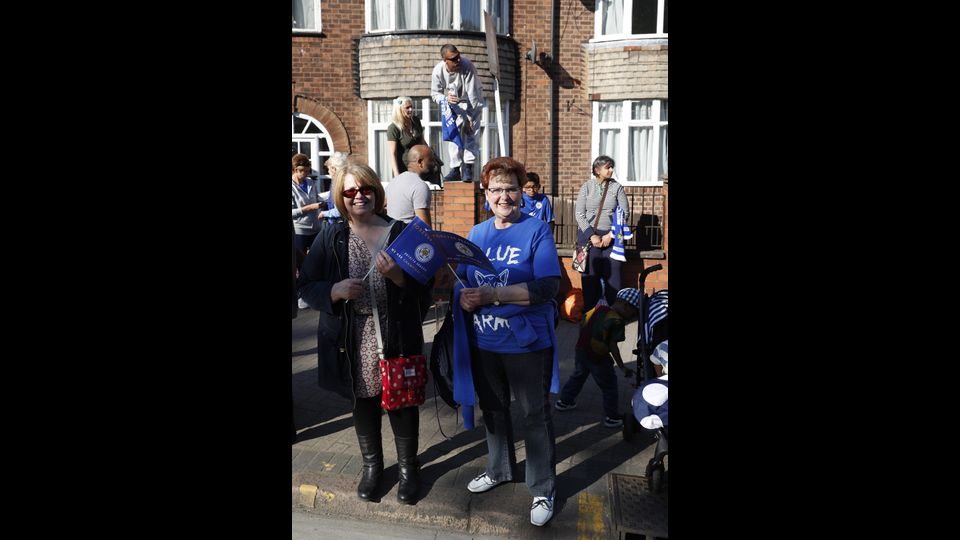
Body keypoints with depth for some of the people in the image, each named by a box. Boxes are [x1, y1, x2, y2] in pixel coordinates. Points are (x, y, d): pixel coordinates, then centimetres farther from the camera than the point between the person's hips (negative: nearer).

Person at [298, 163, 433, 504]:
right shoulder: (330, 237, 0)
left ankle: (408, 467, 35)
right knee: (363, 403, 17)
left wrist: (398, 276, -22)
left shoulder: (402, 233, -2)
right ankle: (372, 465, 40)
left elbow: (425, 285, -2)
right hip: (352, 340, 1)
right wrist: (335, 290, -19)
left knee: (402, 402, 12)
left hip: (397, 336, -1)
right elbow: (307, 287, 1)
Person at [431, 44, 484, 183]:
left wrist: (469, 117, -28)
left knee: (471, 132, -16)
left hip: (472, 102, -3)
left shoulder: (467, 66, -31)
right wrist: (445, 98, -32)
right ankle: (455, 169, 1)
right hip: (453, 104, 3)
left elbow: (472, 94, -29)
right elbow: (435, 93, -9)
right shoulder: (438, 71, -21)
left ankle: (468, 169, -18)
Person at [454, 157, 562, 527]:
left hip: (526, 343, -5)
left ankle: (543, 490, 26)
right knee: (493, 409, 21)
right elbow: (461, 279, 10)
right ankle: (499, 469, 44)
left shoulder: (537, 230, -11)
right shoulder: (476, 233, 5)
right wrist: (462, 297, -13)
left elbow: (548, 287, -20)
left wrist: (493, 294, -25)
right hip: (483, 342, 5)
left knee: (535, 415, 9)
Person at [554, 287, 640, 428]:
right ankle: (612, 417, 15)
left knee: (578, 376, 29)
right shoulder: (618, 321, -16)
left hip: (580, 350, 7)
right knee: (609, 387, 9)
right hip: (597, 358, -7)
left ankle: (564, 401, 43)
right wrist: (623, 367, -16)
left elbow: (582, 324, 11)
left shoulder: (598, 309, 4)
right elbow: (613, 346, -20)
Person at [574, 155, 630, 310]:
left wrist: (610, 235, -8)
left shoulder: (617, 187, 3)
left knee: (612, 274, -1)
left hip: (612, 237, 1)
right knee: (589, 275, 1)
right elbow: (579, 213, -3)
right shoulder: (587, 187, 1)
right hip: (589, 236, -1)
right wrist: (592, 235, -12)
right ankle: (589, 313, 12)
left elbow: (625, 213, 1)